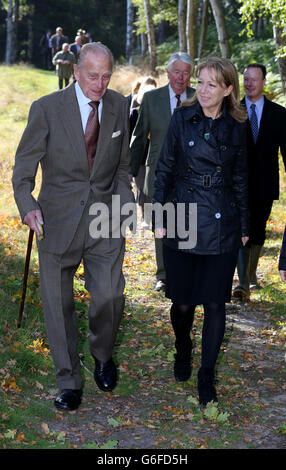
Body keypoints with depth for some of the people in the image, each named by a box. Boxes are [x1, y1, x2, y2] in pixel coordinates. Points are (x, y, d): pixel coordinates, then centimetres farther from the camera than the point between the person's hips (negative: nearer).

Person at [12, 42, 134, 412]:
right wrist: (27, 204, -22)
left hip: (105, 217, 1)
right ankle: (68, 381, 22)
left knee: (109, 296, -10)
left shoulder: (119, 106, 6)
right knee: (58, 303, 5)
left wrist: (125, 198, 0)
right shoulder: (47, 108, -6)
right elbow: (24, 165, -5)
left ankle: (102, 355, 23)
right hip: (58, 220, -1)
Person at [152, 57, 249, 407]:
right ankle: (182, 352, 36)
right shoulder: (182, 118, -2)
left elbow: (240, 179, 11)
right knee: (183, 301, 7)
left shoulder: (236, 128, 3)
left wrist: (244, 226, 11)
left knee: (215, 304, 1)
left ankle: (206, 375, 15)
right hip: (183, 221, -1)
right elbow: (164, 169, 1)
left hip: (222, 225, 1)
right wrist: (158, 217, -3)